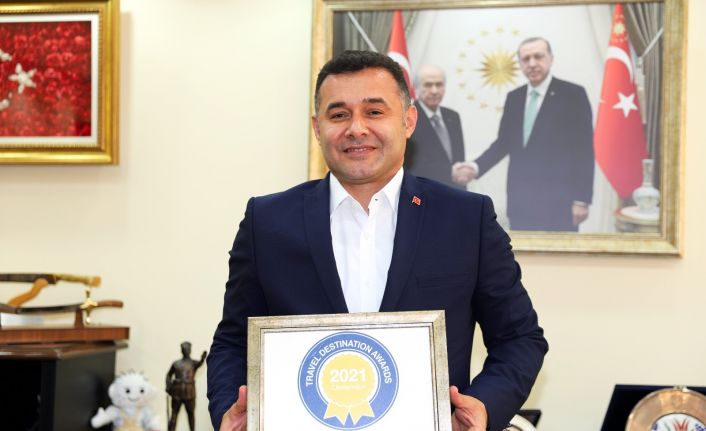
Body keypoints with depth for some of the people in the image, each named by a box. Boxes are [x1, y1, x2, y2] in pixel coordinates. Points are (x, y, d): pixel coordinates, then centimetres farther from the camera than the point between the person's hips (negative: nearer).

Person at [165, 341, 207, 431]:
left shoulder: (193, 363, 3)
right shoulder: (176, 363, 11)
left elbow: (199, 364, -21)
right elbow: (169, 375, 19)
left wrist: (202, 359, -44)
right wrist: (168, 386, 4)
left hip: (189, 392, -1)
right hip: (177, 392, 1)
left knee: (190, 413, 7)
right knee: (174, 413, 2)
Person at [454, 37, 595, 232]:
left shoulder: (572, 94, -5)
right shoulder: (514, 97, 11)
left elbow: (584, 150, -7)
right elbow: (504, 143, 14)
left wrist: (582, 199, -11)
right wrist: (476, 167, -4)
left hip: (559, 202, -5)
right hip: (521, 201, 5)